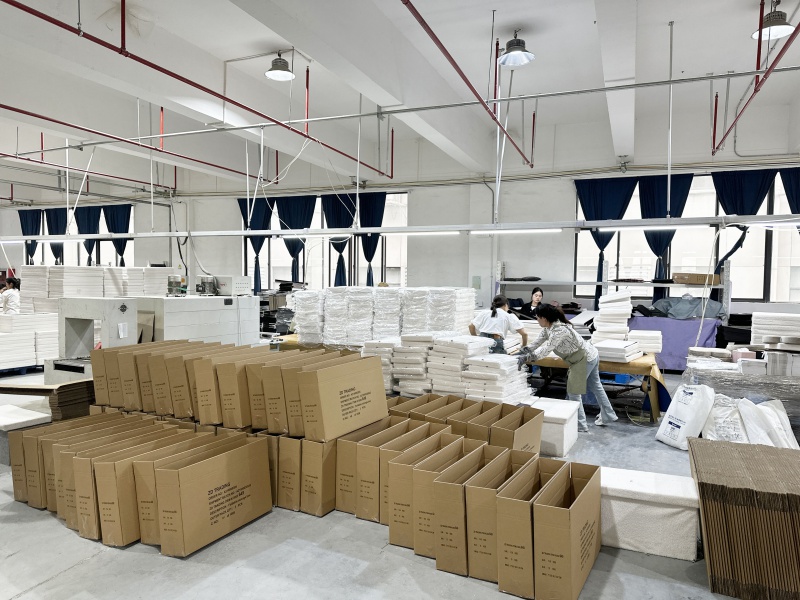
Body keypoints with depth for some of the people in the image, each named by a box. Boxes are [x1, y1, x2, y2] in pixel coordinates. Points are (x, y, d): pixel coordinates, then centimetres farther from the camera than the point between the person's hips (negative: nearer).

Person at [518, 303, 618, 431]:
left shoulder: (559, 330, -31)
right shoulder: (548, 327, -2)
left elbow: (546, 348, -34)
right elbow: (538, 342, 4)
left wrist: (528, 357, -35)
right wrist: (524, 352, -3)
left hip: (585, 360, -10)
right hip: (590, 356, 10)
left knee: (573, 392, 0)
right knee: (595, 387, 23)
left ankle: (580, 425, 10)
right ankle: (608, 416, 39)